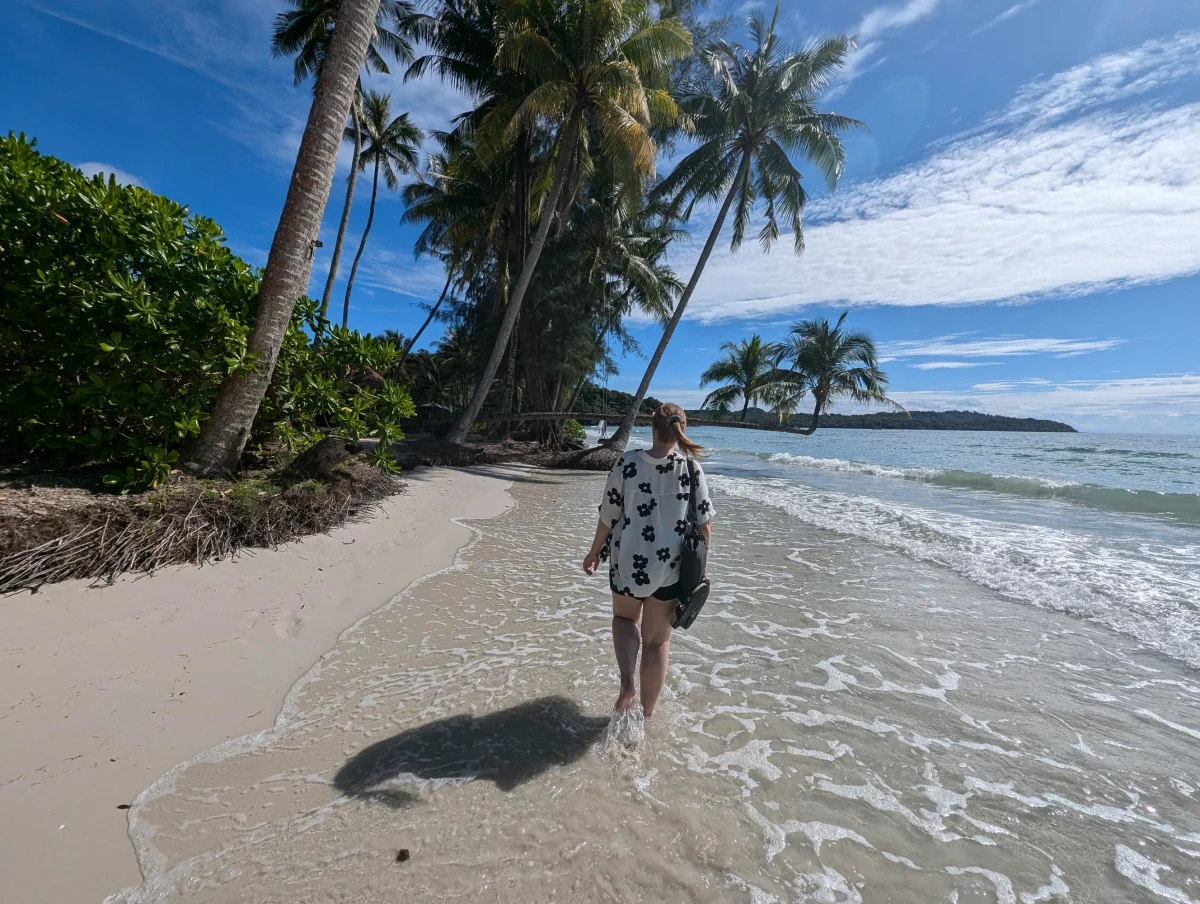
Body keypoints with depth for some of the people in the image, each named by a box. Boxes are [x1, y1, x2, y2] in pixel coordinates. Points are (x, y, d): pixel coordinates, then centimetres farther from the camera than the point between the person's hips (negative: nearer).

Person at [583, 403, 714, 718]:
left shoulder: (628, 462, -10)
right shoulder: (692, 469, -8)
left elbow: (608, 516, -6)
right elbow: (704, 525, -4)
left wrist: (595, 552, 8)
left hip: (628, 562, 0)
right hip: (670, 567, 1)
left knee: (624, 618, 29)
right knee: (657, 640, 19)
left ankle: (626, 683, 11)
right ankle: (647, 712, 33)